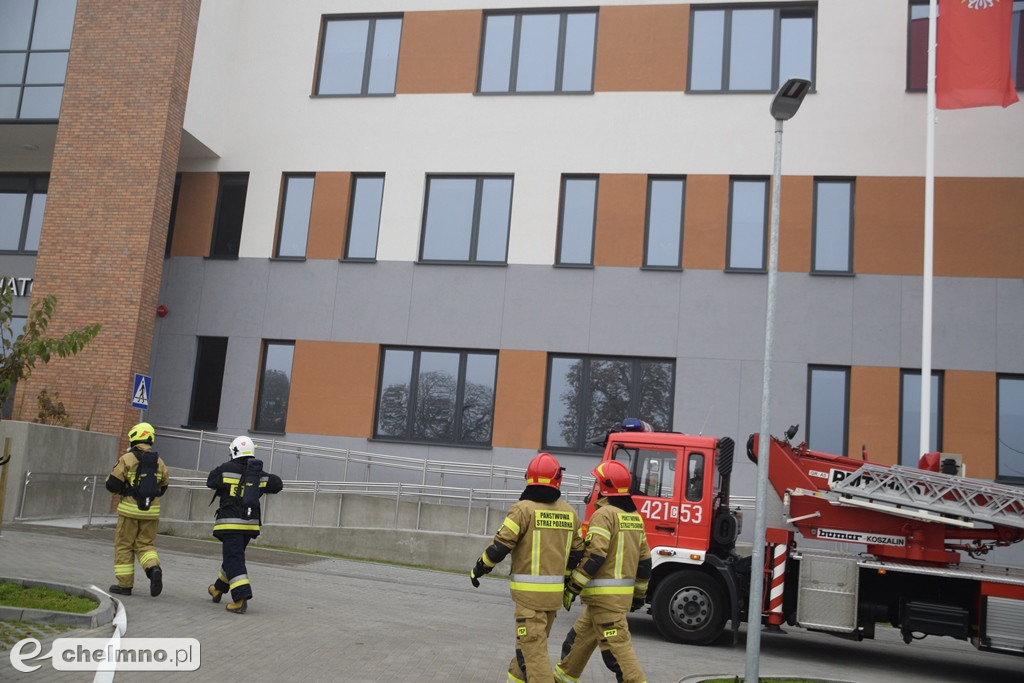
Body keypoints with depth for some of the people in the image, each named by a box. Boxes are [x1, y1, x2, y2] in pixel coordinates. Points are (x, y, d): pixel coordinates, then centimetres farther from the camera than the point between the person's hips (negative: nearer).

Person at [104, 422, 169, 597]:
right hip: (152, 511, 4)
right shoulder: (159, 461, 6)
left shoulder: (127, 459, -9)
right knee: (145, 544, 13)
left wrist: (114, 485, 13)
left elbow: (113, 484, -9)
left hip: (130, 510, -4)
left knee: (124, 546, 9)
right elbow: (164, 486, 13)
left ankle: (124, 584, 12)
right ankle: (154, 568, -15)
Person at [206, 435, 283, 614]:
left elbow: (211, 482, 6)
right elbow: (278, 484, 8)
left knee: (234, 559, -8)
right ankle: (219, 589, 39)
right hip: (251, 523, 6)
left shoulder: (227, 470, -8)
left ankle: (241, 598, -21)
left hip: (231, 522, -5)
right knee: (233, 555, 22)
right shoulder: (260, 474, 3)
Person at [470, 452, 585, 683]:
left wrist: (478, 569, 2)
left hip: (529, 591, -6)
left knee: (533, 648, -3)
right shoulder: (569, 512, 6)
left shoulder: (524, 508, -11)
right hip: (554, 592, 6)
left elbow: (500, 546, -13)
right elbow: (578, 552, 10)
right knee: (533, 642, 21)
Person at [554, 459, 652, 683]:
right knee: (580, 638, 19)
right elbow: (644, 560, 16)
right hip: (624, 593, 9)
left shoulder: (604, 514, -14)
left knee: (616, 647, -7)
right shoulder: (634, 517, 12)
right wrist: (639, 594, 23)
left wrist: (572, 587, -15)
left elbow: (594, 556, -21)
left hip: (604, 596, -9)